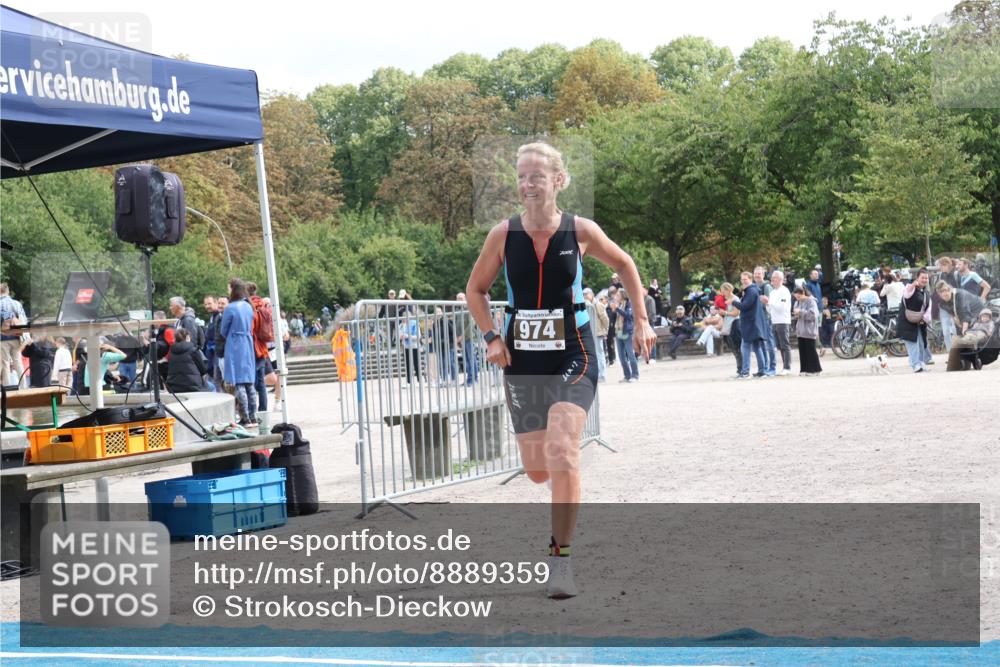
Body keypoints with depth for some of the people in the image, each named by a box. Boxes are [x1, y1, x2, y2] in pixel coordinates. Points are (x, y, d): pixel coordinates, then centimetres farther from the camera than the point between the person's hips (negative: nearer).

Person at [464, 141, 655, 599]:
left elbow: (624, 265, 12)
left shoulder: (581, 232, -6)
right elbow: (476, 290, 10)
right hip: (522, 361, 3)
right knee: (537, 470, 9)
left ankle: (560, 558, -11)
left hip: (573, 357, -2)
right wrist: (491, 337, -3)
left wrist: (641, 319, 8)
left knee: (562, 453, -21)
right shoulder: (503, 234, -3)